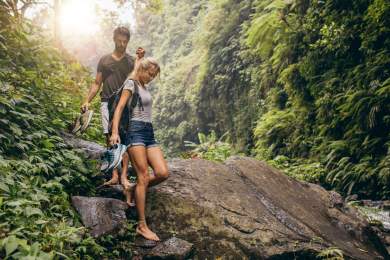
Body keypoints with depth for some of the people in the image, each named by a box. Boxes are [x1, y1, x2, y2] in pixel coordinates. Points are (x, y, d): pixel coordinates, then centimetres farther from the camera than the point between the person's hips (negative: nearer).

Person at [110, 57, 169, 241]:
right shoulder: (131, 84, 1)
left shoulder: (144, 87, 24)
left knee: (162, 173, -8)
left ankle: (137, 190, 18)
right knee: (143, 177, -12)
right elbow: (119, 108, -10)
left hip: (149, 133, 8)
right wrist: (115, 132, -21)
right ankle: (142, 225, -10)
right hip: (136, 131, -8)